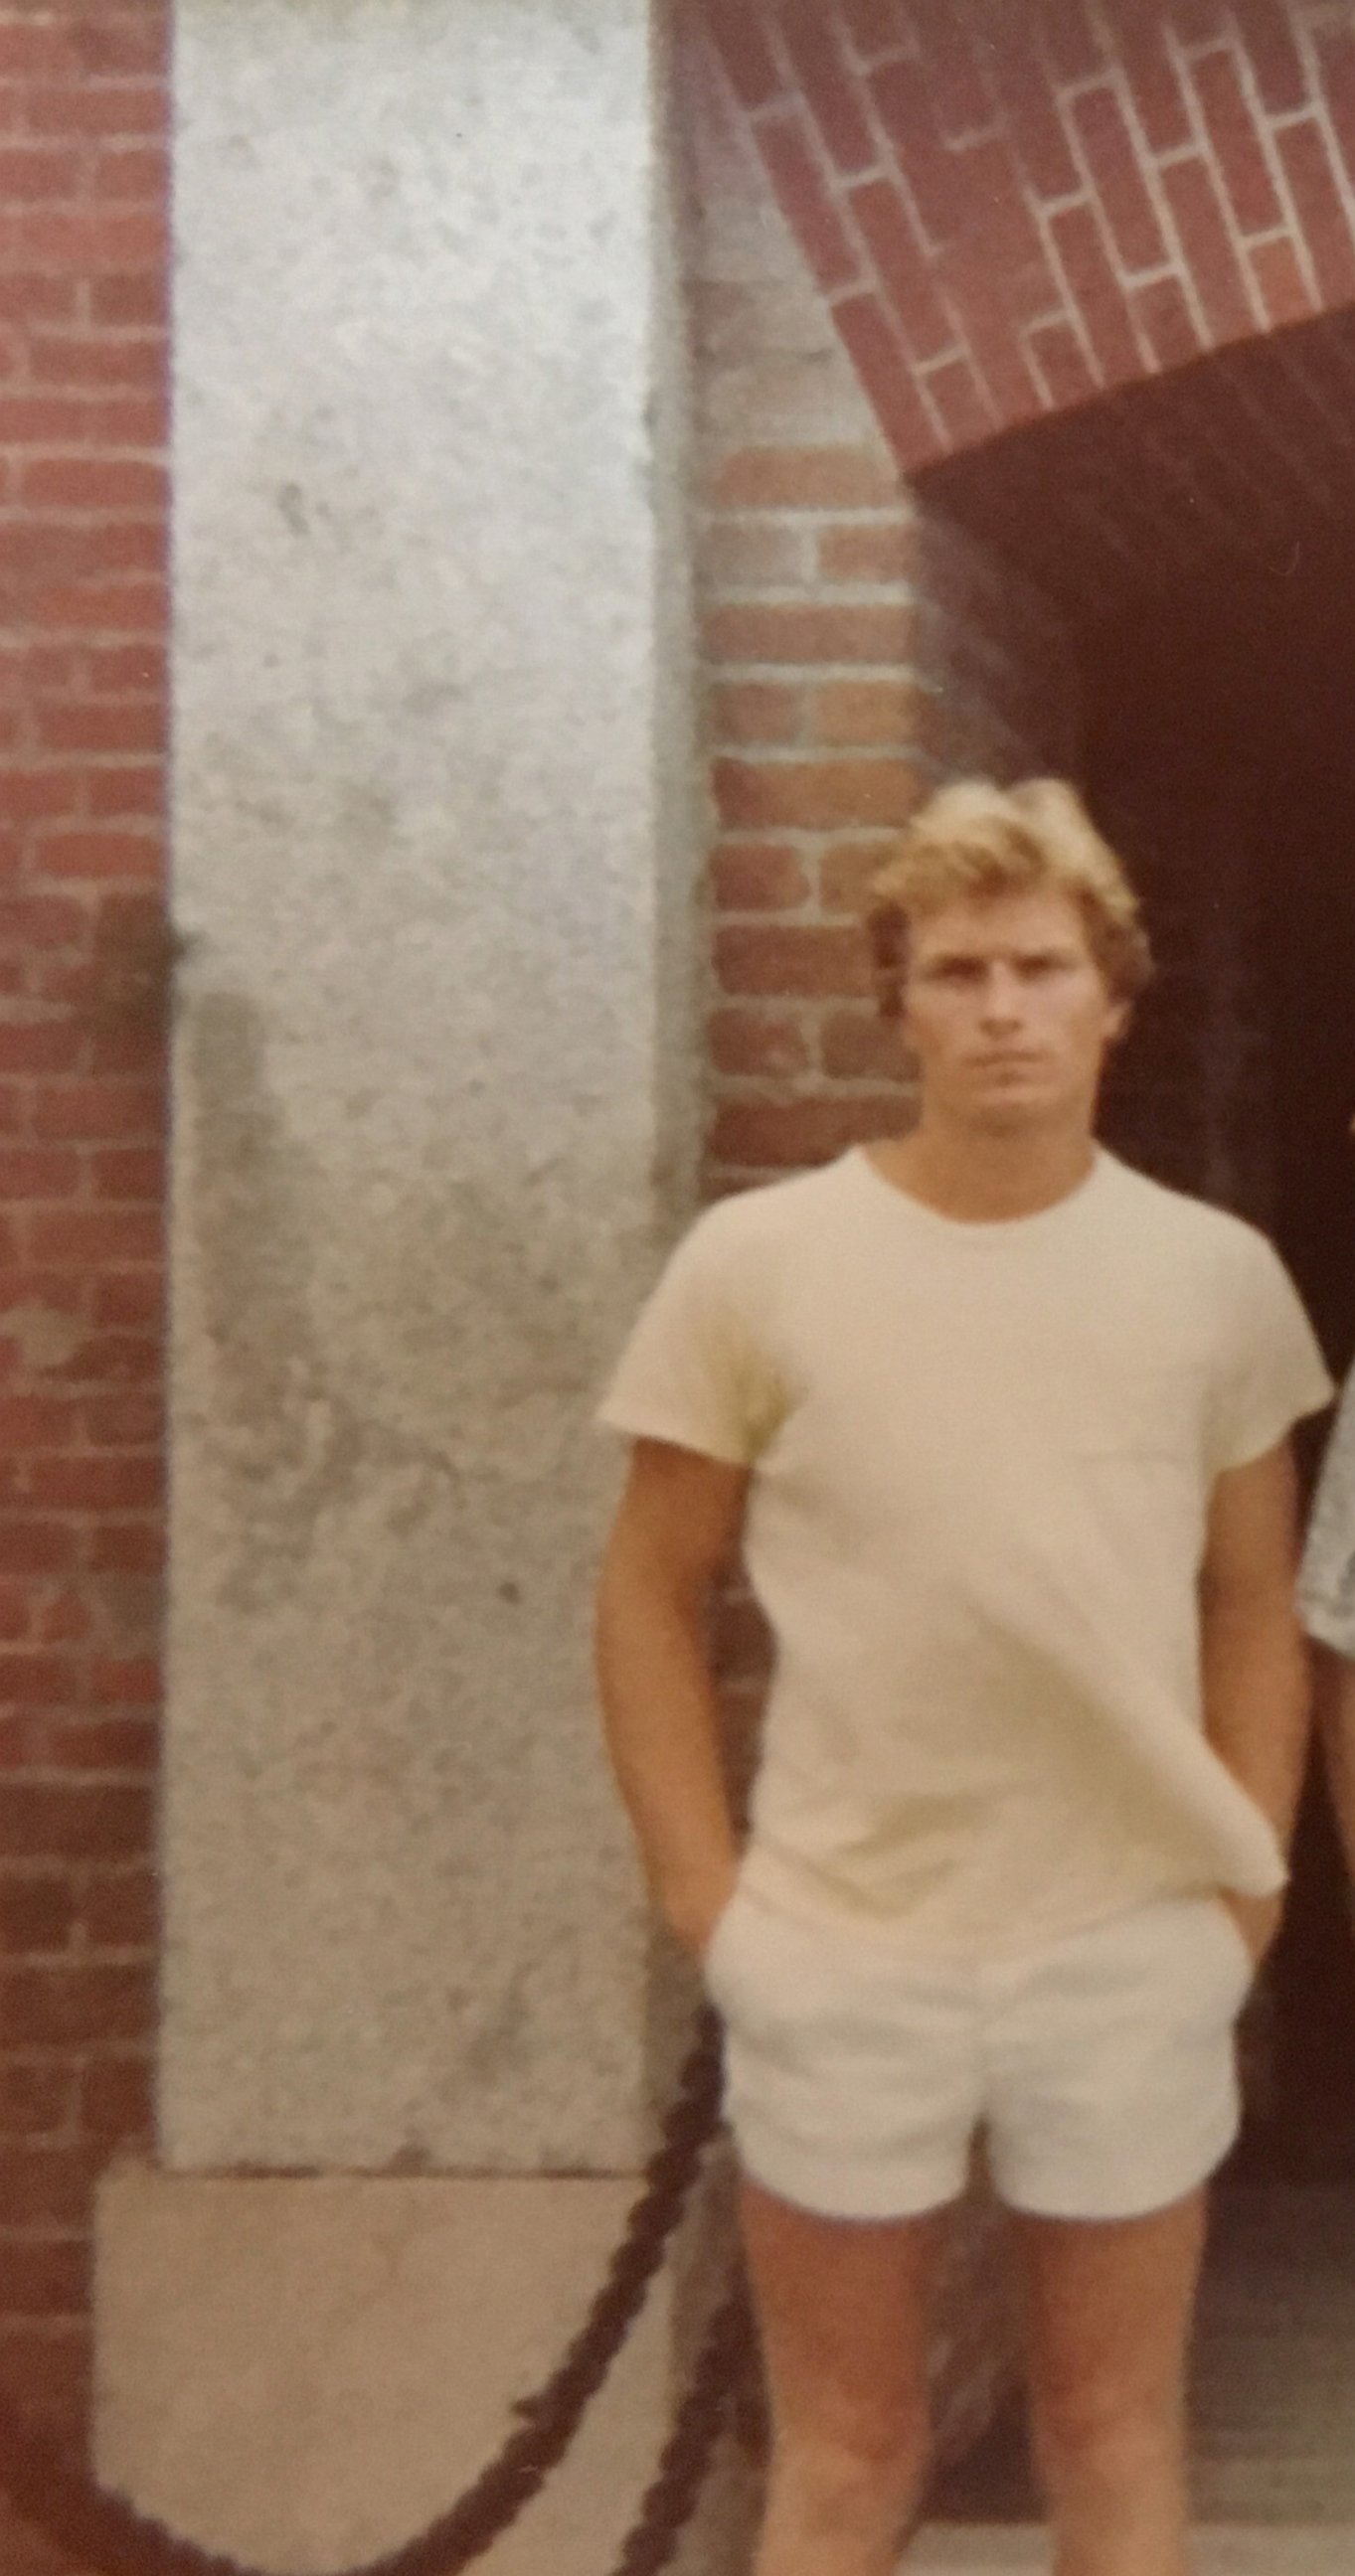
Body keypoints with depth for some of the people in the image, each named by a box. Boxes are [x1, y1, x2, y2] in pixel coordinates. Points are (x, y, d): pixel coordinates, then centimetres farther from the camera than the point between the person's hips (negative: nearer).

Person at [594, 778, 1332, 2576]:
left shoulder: (1217, 1276, 0)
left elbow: (1254, 1610, 8)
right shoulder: (756, 1263, -5)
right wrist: (703, 1893, -4)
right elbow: (651, 1591, 1)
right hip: (839, 1950, -1)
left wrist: (1246, 1892, 2)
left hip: (1133, 1948, 1)